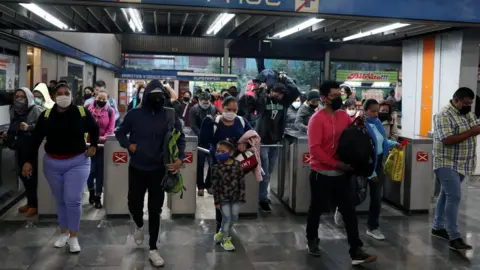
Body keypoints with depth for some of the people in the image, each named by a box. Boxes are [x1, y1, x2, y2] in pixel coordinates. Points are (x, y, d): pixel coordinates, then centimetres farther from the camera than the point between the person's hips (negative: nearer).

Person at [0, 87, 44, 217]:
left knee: (33, 176, -3)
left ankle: (35, 204, 12)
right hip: (21, 150, 7)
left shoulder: (36, 110, -11)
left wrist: (29, 127, -33)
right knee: (23, 175, 12)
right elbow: (13, 130, 21)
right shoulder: (14, 111, 10)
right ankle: (30, 202, 29)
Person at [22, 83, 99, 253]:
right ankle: (64, 233, 30)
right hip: (52, 164, 3)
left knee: (73, 200, -6)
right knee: (60, 200, 13)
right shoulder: (46, 115, -4)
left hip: (77, 163, -2)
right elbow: (36, 139, -1)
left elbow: (95, 129, 10)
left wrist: (93, 146, 2)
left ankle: (73, 237, 9)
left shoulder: (82, 113, -8)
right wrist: (29, 161, -3)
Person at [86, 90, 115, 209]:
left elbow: (111, 129, -3)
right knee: (91, 169, -1)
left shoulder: (110, 111, 0)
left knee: (100, 170, 3)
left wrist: (104, 138, -18)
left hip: (103, 144, 0)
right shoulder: (89, 109, 2)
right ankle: (91, 191, 26)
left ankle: (98, 197, 12)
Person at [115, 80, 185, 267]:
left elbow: (180, 138, 2)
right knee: (134, 204, 9)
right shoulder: (134, 114, -4)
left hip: (159, 170, 0)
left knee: (155, 210, 5)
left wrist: (180, 158, -13)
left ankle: (153, 249, 18)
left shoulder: (171, 115, -4)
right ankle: (139, 225, 46)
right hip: (137, 169, 1)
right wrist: (128, 145, -10)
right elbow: (120, 133, 9)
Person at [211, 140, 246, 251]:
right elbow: (215, 186, -8)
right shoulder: (216, 168, -12)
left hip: (235, 197, 3)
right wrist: (217, 201, -9)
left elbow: (242, 182, -2)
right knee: (226, 218, -2)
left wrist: (241, 196, -4)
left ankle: (222, 233, 35)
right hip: (223, 198, -3)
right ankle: (225, 240, 19)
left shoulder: (237, 165, -7)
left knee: (234, 218, 10)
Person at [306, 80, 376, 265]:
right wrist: (335, 163, -24)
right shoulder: (317, 119, -14)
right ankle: (312, 241, 36)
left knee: (349, 211, 2)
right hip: (321, 173, -5)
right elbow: (315, 148, -20)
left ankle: (356, 251, 7)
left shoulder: (344, 116, 4)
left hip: (342, 172, 5)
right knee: (317, 209, 12)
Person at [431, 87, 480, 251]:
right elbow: (447, 140, -26)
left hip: (461, 164, 9)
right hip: (447, 164, -9)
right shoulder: (443, 116, -18)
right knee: (454, 197, -12)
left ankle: (438, 227, 27)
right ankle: (454, 238, -10)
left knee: (446, 195, 16)